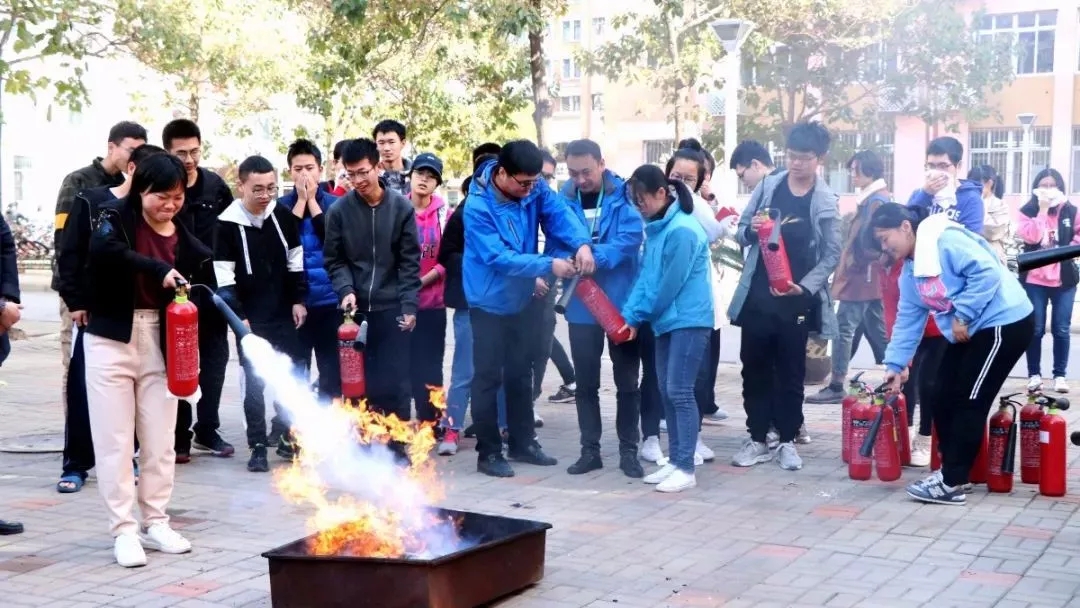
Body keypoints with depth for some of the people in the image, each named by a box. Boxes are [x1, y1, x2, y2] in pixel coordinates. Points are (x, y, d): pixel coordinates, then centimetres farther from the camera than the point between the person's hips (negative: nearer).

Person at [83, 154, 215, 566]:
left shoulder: (187, 242, 4)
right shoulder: (116, 217, -6)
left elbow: (202, 296, 6)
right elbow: (103, 250, -29)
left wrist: (190, 298, -16)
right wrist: (159, 270, -34)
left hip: (161, 343, 3)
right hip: (111, 340, -3)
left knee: (160, 441, 10)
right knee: (115, 440, 1)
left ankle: (155, 523, 23)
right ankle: (124, 530, 10)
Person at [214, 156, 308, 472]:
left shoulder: (284, 216, -2)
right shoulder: (228, 224, -13)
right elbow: (224, 278, -11)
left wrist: (298, 300, 6)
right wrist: (238, 316, -15)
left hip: (283, 314, 4)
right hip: (249, 318, -3)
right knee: (254, 380, 2)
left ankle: (284, 435, 26)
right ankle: (258, 445, 10)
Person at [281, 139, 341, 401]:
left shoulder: (334, 204, 3)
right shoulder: (282, 206, 4)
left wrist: (312, 201, -9)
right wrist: (301, 200, -10)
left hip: (329, 300, 0)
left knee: (332, 370, 6)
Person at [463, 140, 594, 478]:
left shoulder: (534, 188, -9)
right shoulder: (478, 207, -27)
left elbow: (559, 214, -17)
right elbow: (499, 258, -30)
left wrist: (581, 244, -37)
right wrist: (549, 266, -36)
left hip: (521, 299, 6)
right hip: (489, 302, -6)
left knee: (520, 373, 17)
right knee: (489, 377, -1)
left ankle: (523, 442, 29)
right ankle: (489, 452, 9)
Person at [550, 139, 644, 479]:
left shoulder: (623, 196, -7)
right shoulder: (563, 200, 0)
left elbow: (630, 239, -19)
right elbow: (554, 247, -4)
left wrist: (593, 257, -32)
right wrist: (567, 261, -27)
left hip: (622, 302, -2)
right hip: (581, 305, 2)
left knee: (626, 380, 7)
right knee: (585, 381, 9)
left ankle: (628, 451, 17)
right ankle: (590, 450, 20)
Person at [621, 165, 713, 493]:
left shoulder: (682, 230, -18)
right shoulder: (656, 228, 10)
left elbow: (670, 284, -17)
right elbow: (645, 276, 11)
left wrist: (636, 316, -6)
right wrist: (631, 315, -2)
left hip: (689, 320, -9)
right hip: (667, 320, 9)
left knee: (680, 392, -8)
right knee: (667, 392, 10)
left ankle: (686, 469, -3)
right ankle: (674, 461, 17)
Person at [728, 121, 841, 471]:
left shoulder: (826, 202, -3)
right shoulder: (768, 186, 3)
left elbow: (832, 253, -4)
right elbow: (741, 232, 8)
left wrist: (805, 286, -18)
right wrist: (751, 230, -16)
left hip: (796, 299, -2)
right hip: (757, 295, 2)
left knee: (791, 371, 6)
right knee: (754, 368, 7)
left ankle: (788, 440, 16)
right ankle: (757, 439, 16)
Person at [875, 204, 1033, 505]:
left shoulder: (945, 240, -21)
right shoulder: (909, 271, 9)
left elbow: (986, 272, -27)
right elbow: (908, 320, 13)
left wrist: (962, 315, -23)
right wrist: (895, 364, 7)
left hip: (1004, 323, -10)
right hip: (968, 331, 10)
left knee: (969, 403, -7)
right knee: (944, 400, 8)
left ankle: (952, 484, -1)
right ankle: (952, 471, 21)